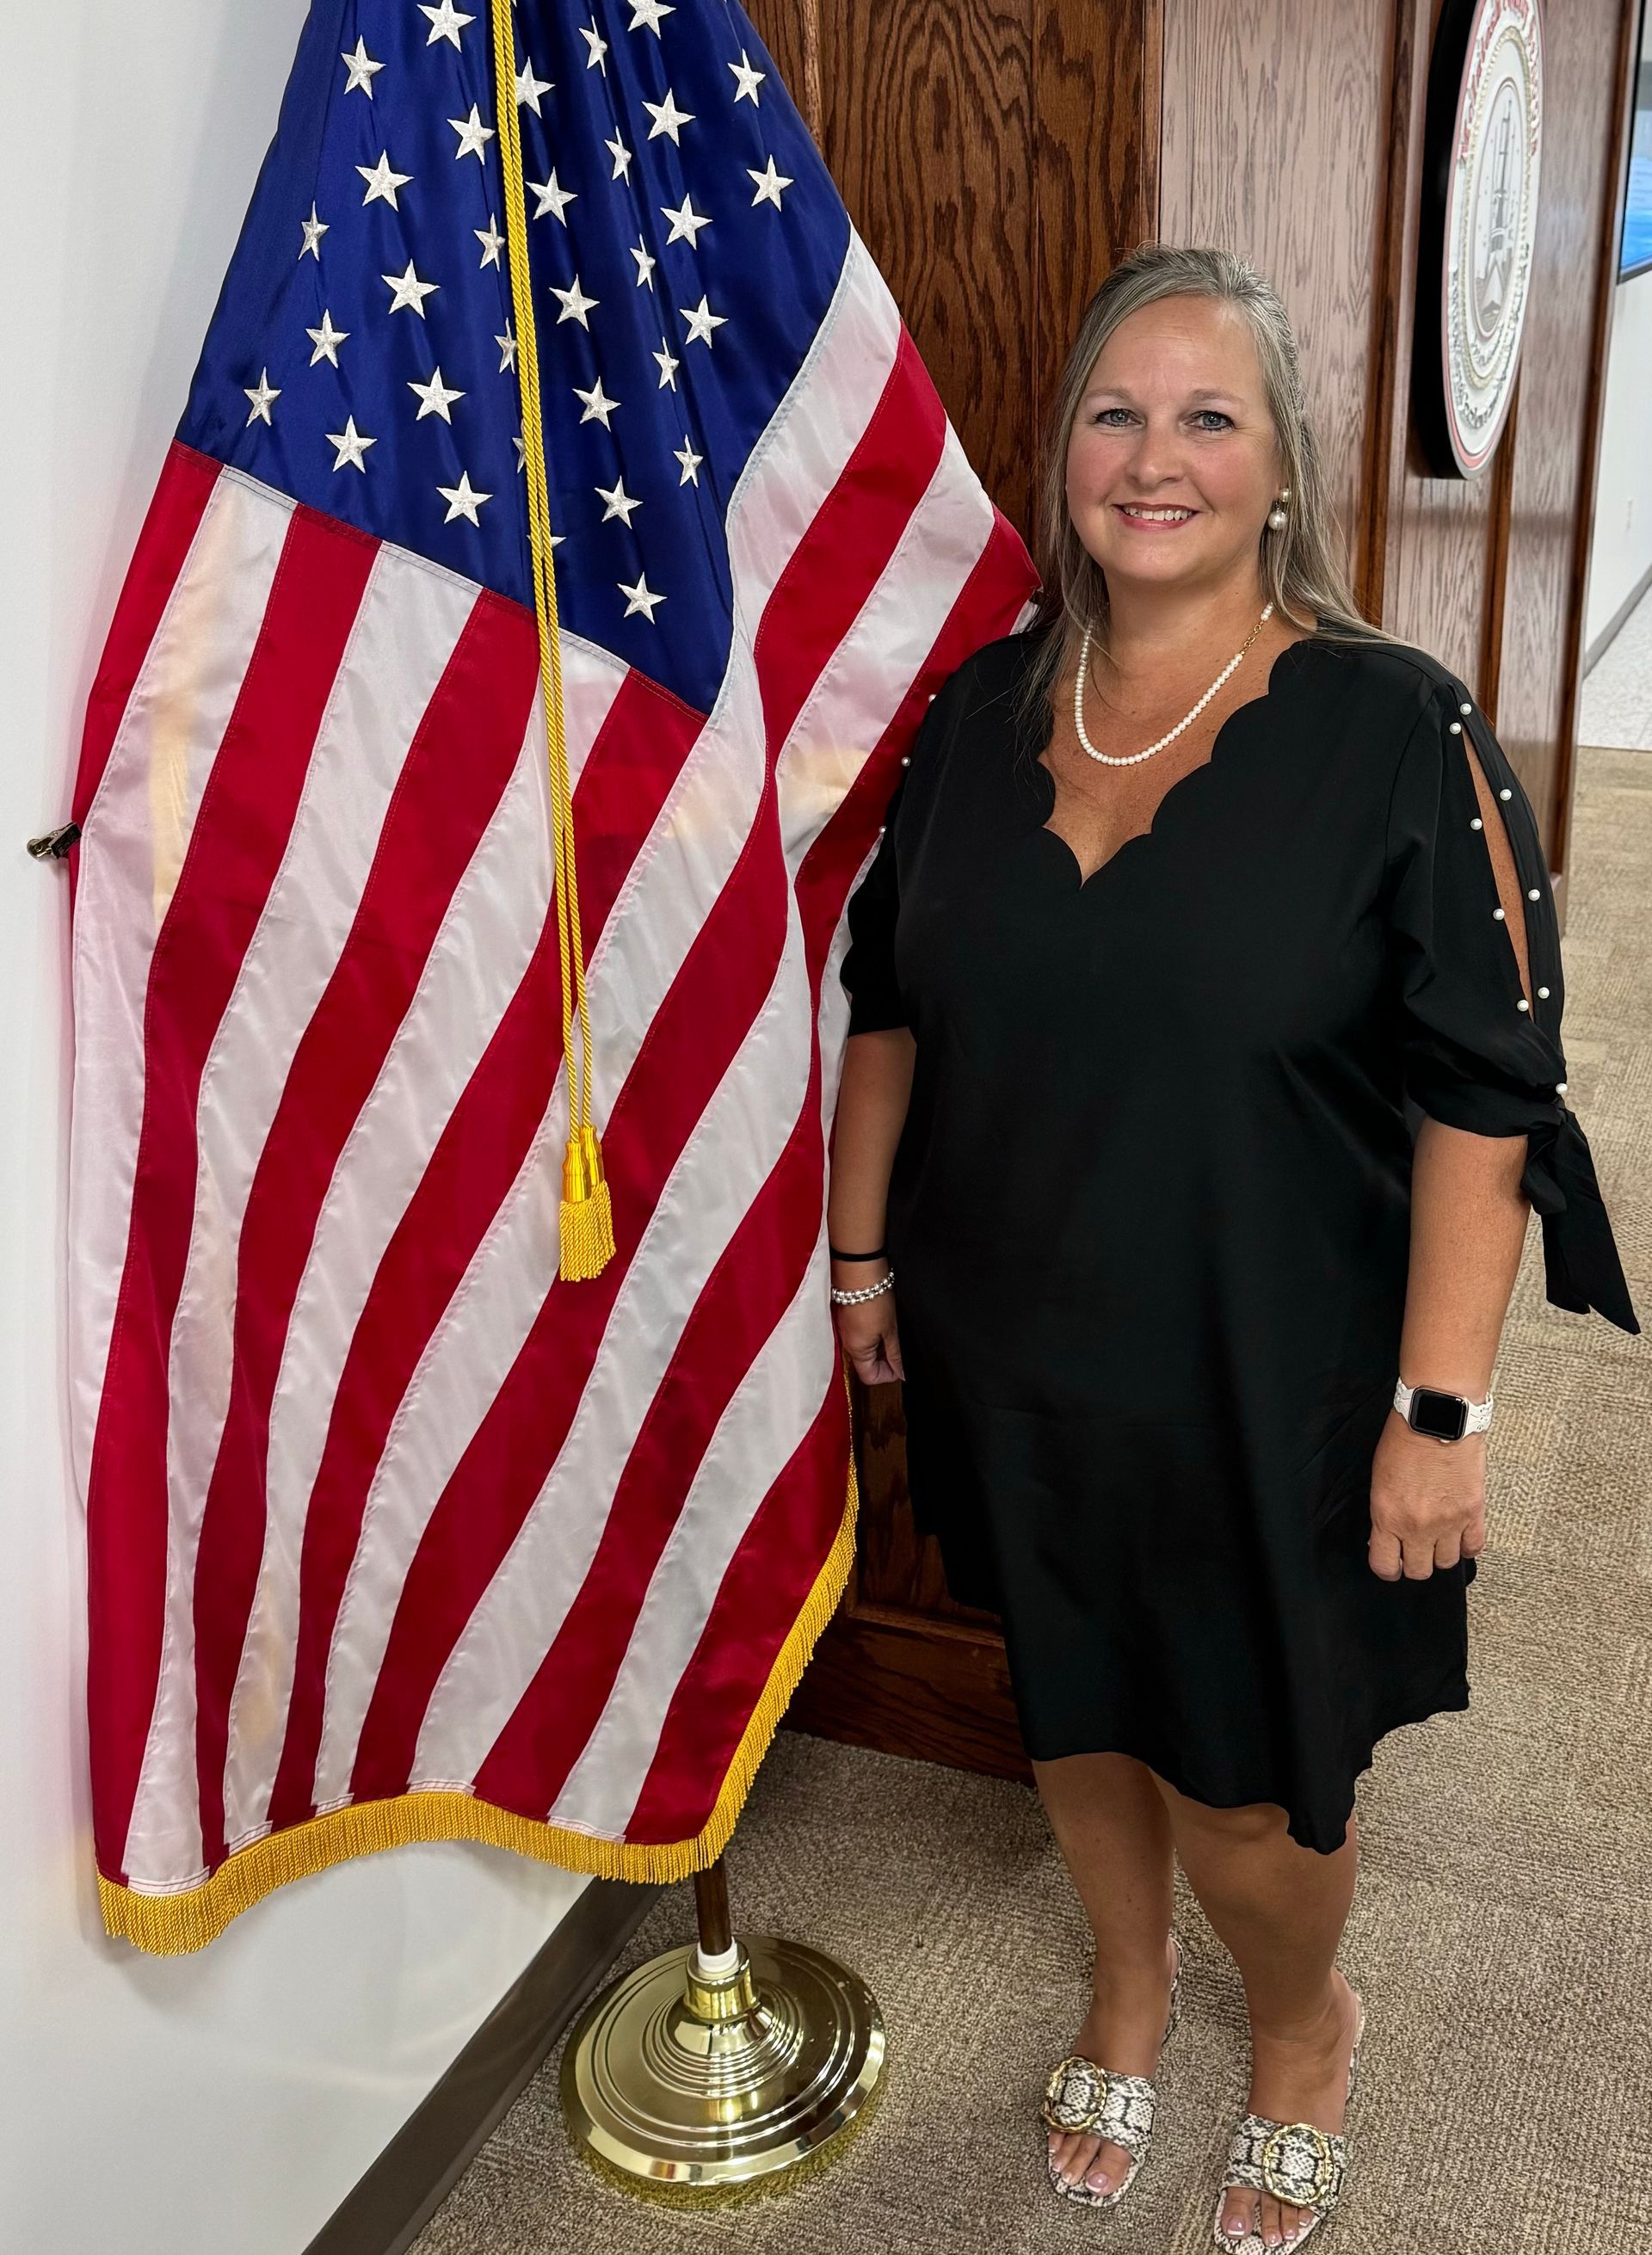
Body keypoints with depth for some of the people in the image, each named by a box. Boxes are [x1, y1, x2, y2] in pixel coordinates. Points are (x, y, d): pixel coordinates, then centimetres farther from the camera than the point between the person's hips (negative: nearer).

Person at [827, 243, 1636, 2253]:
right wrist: (861, 1253, 11)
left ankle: (1303, 2030, 46)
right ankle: (1127, 1985, 53)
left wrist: (1441, 1406, -16)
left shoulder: (1393, 732, -14)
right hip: (1014, 1361, 4)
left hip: (1273, 1388, -4)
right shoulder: (981, 713, -1)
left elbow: (1482, 1102, -14)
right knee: (1073, 1710, 22)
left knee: (1245, 1788, 10)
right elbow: (888, 1006, 9)